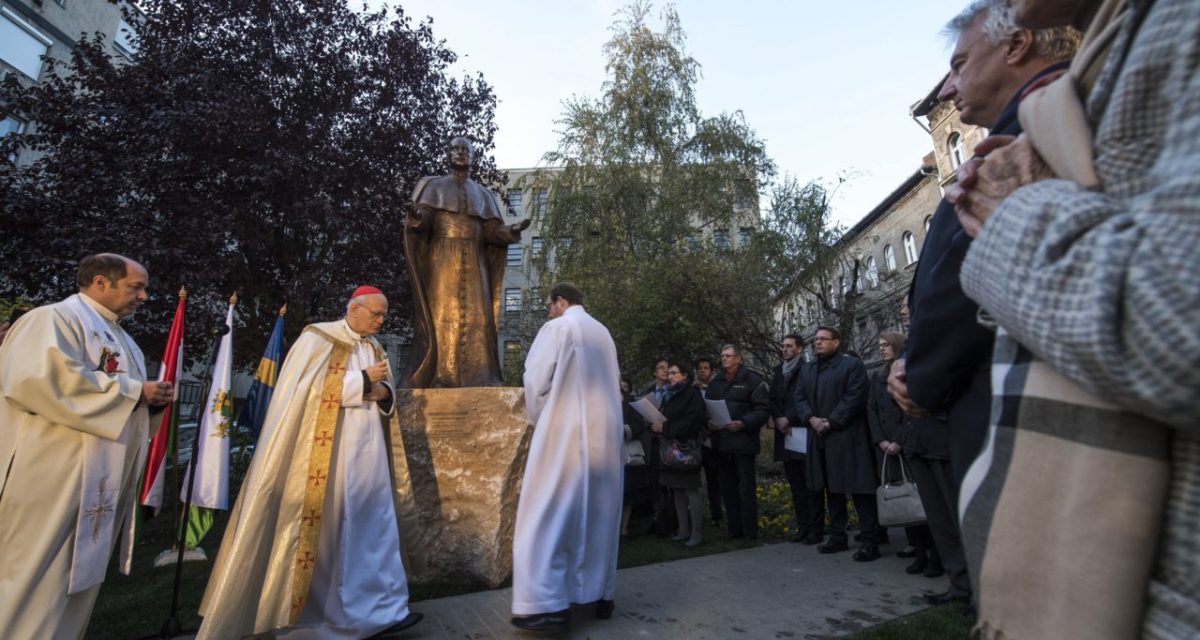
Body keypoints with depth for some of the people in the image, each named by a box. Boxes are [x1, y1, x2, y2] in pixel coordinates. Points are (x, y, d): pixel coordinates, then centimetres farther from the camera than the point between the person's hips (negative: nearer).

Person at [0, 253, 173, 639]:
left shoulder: (122, 339, 19)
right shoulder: (54, 319, -8)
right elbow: (40, 379, -25)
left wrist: (152, 397, -1)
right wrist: (133, 390, -19)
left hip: (99, 484, 9)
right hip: (53, 481, -9)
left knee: (78, 576, 14)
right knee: (38, 585, -2)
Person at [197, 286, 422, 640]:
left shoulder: (374, 347, 14)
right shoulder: (318, 339, -6)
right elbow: (310, 391, -17)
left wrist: (382, 392, -8)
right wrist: (363, 381, -15)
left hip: (369, 455, 7)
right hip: (327, 454, -6)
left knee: (376, 528, 8)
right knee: (325, 530, 3)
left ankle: (381, 611, 18)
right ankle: (309, 611, 20)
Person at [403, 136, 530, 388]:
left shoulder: (483, 194, 21)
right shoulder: (433, 185, 14)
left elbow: (492, 232, 9)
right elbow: (422, 221, -2)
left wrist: (512, 230, -12)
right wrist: (417, 216, -26)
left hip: (474, 264, 2)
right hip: (442, 262, -2)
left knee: (476, 319, -7)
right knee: (440, 317, -10)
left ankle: (476, 381, -8)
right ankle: (436, 379, -11)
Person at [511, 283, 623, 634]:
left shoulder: (557, 327, -7)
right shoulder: (603, 333, 13)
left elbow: (536, 380, -8)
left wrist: (538, 419, 7)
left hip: (564, 433, -7)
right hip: (604, 433, 7)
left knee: (548, 515, -1)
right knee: (600, 515, 13)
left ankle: (547, 605, -2)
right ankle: (602, 594, 21)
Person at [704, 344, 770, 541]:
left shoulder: (752, 380, -4)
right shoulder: (714, 382, 14)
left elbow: (763, 409, -9)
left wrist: (743, 423, -20)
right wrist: (708, 423, 0)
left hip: (743, 441, -5)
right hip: (721, 442, 6)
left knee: (747, 487, -1)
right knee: (727, 487, 11)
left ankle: (750, 531, 9)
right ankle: (734, 529, 21)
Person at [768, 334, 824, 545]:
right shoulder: (777, 371, 17)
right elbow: (773, 399, 12)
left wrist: (790, 420, -14)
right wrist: (778, 418, -5)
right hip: (785, 435, 6)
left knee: (811, 485, -2)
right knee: (796, 486, 10)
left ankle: (816, 529, 4)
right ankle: (802, 527, 16)